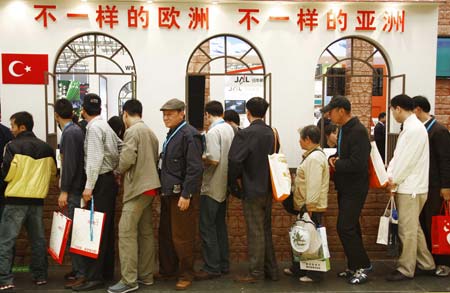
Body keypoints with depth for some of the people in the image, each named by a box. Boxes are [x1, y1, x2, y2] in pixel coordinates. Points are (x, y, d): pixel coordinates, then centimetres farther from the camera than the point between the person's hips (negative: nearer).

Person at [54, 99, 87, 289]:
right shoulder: (76, 130, 14)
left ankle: (81, 274, -2)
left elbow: (69, 165, -20)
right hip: (77, 188, 9)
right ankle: (77, 269, 22)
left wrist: (64, 191, -17)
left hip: (73, 189, -9)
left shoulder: (69, 133, -14)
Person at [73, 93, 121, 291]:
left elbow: (95, 158, -20)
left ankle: (94, 277, -7)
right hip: (109, 180, 10)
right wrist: (116, 169, 16)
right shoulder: (105, 126, 15)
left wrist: (89, 186, -20)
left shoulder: (94, 128, -12)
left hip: (100, 181, -10)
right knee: (106, 228, 14)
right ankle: (106, 271, 23)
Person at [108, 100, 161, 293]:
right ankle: (145, 275, 18)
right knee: (145, 232, 11)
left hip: (137, 187, -9)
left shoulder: (132, 131, -10)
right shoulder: (150, 132, 16)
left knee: (127, 232, -7)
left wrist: (119, 171, -1)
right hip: (148, 186, 9)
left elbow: (127, 158, -20)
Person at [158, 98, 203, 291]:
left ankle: (186, 274, 15)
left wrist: (186, 195, -22)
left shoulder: (189, 135, -14)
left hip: (181, 194, -9)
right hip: (168, 193, 9)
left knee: (182, 236, 0)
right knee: (165, 234, 15)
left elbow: (195, 168, -20)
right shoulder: (172, 134, 15)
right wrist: (163, 191, 14)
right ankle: (167, 271, 28)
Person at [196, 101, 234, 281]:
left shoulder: (213, 132, -17)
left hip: (212, 187, -9)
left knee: (207, 227, 0)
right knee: (220, 225, 16)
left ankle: (212, 268, 5)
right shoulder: (229, 129, 7)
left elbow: (214, 159, -24)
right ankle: (223, 264, 23)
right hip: (224, 185, 9)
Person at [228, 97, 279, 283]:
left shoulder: (245, 134, -16)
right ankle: (271, 270, 24)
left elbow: (234, 161, -21)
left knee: (255, 232, 2)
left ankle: (256, 273, 12)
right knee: (266, 230, 16)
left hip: (251, 190, -6)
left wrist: (234, 184, -8)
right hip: (268, 189, 7)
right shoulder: (272, 133, 4)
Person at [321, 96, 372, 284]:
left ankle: (362, 266, 7)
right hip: (345, 187, 10)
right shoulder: (344, 129, 10)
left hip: (354, 189, -10)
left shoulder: (358, 131, -19)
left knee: (345, 228, -8)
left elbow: (357, 163, -28)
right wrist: (333, 158, 0)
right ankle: (355, 267, 26)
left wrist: (336, 164, -14)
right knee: (350, 227, 15)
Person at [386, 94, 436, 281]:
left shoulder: (415, 128, -18)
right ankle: (426, 264, 28)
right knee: (413, 228, 17)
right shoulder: (409, 127, 13)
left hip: (411, 188, -10)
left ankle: (406, 270, 10)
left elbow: (408, 160, -19)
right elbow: (398, 156, 13)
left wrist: (394, 181, -9)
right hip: (407, 186, 10)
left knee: (407, 230, 0)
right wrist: (390, 176, 3)